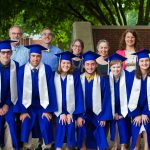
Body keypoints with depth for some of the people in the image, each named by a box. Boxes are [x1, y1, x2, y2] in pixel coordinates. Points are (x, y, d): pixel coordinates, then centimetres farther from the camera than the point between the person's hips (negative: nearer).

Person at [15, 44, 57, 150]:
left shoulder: (47, 69, -7)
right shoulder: (22, 70, -6)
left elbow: (51, 90, -7)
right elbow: (20, 91, -5)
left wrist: (48, 110, -11)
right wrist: (22, 110, -10)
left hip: (43, 105, -1)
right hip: (28, 105, 1)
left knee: (45, 127, -15)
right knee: (25, 125, -16)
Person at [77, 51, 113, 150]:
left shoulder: (102, 80, -4)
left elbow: (106, 99, -3)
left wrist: (104, 117, -10)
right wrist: (78, 115, -13)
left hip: (97, 114, 0)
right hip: (83, 113, 1)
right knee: (81, 133, -10)